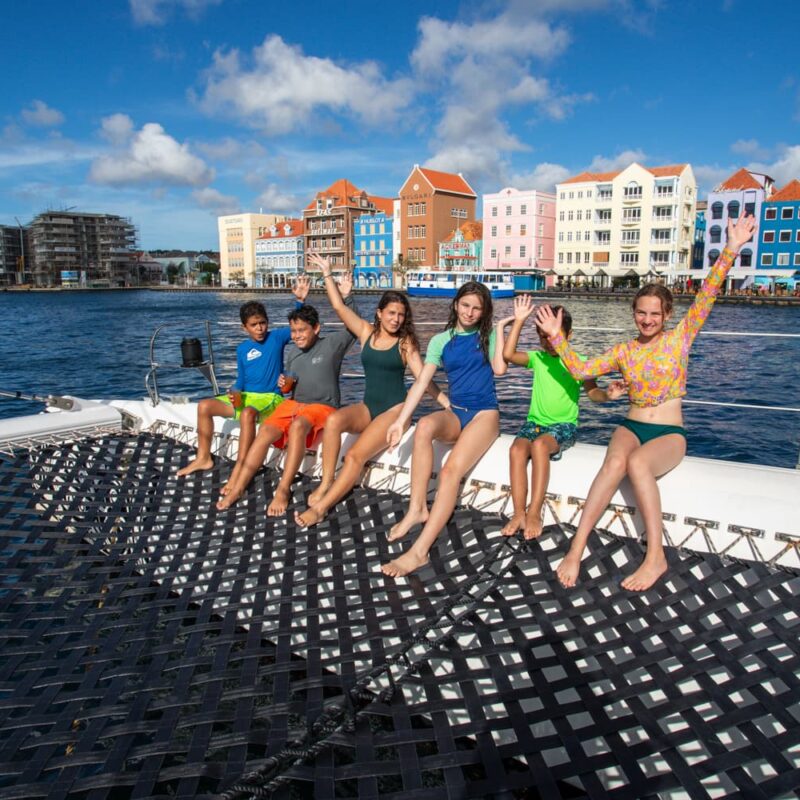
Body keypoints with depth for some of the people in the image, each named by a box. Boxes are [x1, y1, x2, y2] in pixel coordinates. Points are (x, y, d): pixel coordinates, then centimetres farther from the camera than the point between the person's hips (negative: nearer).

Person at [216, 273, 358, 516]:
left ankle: (283, 490, -36)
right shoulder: (291, 350, 14)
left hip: (322, 406, -5)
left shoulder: (331, 344, -1)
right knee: (265, 430, -22)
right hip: (293, 402, 5)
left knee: (298, 426, -38)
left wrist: (347, 297, -17)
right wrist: (284, 383, 1)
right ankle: (237, 489, -21)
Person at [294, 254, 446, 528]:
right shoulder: (366, 332, 7)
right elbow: (339, 306, 6)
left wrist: (447, 401, -14)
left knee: (356, 455, -23)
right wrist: (327, 273, 6)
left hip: (395, 408, -4)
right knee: (334, 420, -29)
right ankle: (326, 483, -17)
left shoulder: (406, 342, -1)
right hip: (368, 407, 4)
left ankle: (321, 507, -16)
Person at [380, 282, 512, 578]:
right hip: (455, 413, 3)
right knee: (424, 426, -35)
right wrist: (400, 420, -8)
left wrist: (501, 327, -5)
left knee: (451, 470, -28)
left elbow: (499, 368, -13)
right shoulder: (441, 340, 10)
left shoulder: (488, 336, 6)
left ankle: (419, 551, -33)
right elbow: (421, 382, 2)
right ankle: (417, 509, -27)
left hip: (485, 413, -3)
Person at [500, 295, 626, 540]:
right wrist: (519, 320, -7)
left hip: (564, 425, -3)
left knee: (539, 445, -36)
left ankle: (534, 513, -29)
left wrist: (608, 394, -23)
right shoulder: (537, 357, 9)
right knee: (517, 450, -29)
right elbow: (508, 354, -6)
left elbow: (593, 392, 0)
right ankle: (519, 514, -25)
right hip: (535, 421, 3)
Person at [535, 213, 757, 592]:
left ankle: (656, 555, -29)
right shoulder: (624, 351, 9)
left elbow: (706, 295, -7)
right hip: (631, 427, 2)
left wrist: (730, 251, -16)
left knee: (637, 463, -35)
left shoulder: (680, 338, 3)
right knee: (615, 462, -33)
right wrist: (557, 336, -1)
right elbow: (580, 369, 5)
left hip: (669, 434, -2)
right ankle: (577, 549, -37)